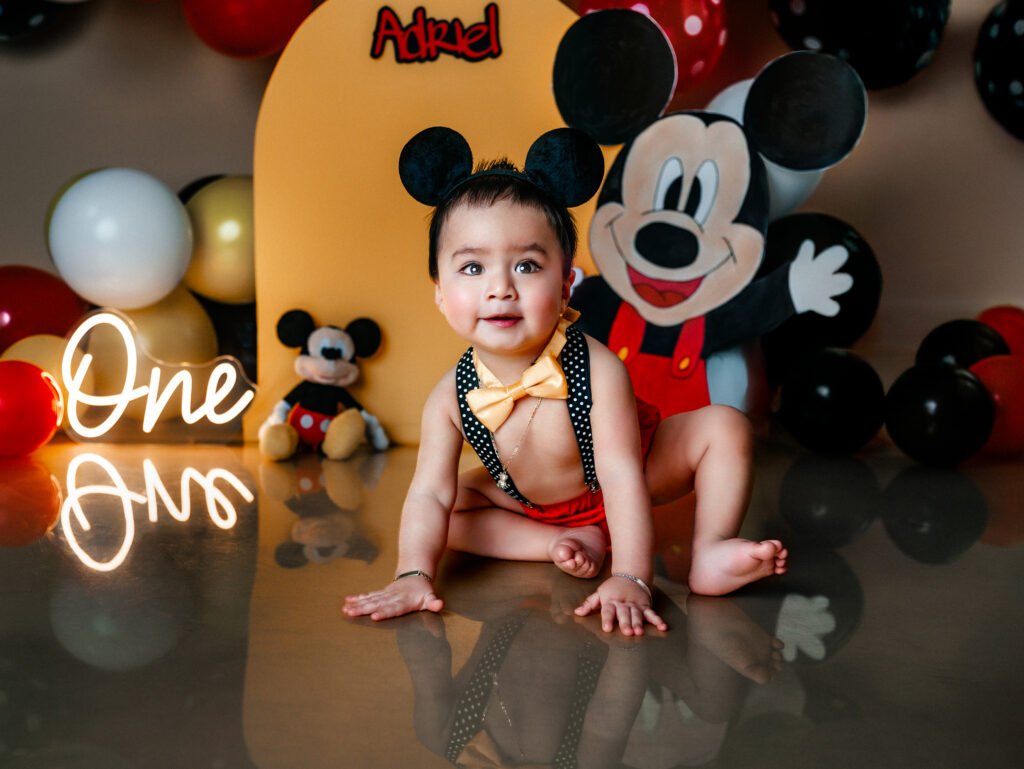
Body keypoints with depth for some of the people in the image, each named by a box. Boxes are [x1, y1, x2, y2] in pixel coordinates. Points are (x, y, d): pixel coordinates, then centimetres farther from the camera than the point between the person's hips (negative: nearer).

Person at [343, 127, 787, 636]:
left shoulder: (599, 371, -36)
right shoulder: (451, 398, -27)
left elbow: (622, 476, -40)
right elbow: (430, 495, -24)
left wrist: (630, 580, -48)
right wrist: (414, 575, -39)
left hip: (628, 482, -3)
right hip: (527, 503, 4)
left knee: (724, 427, -20)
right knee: (456, 504, -14)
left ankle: (710, 554, -15)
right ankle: (562, 542, -13)